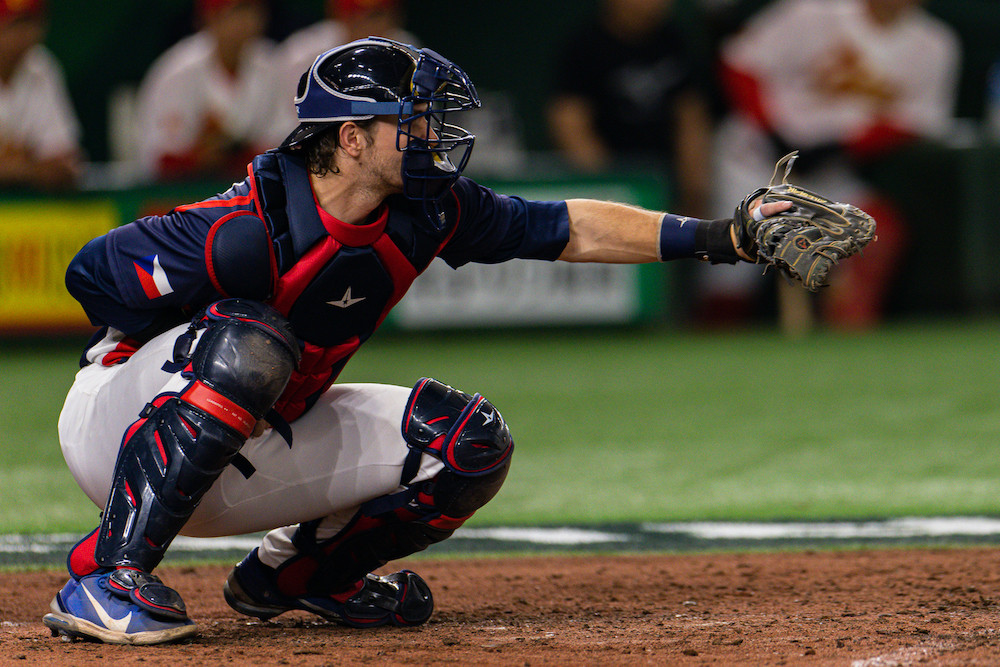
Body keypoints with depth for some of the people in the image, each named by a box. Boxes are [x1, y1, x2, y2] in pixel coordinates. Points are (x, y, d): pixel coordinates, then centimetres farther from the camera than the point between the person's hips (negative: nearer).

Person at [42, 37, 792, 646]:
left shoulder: (422, 212, -8)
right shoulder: (245, 233, -30)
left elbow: (571, 230, -1)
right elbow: (92, 273, -22)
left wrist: (716, 237, -7)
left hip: (248, 458, 7)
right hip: (121, 426, -7)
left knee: (471, 441, -4)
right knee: (248, 344, -39)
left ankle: (294, 574, 14)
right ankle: (105, 577, -35)